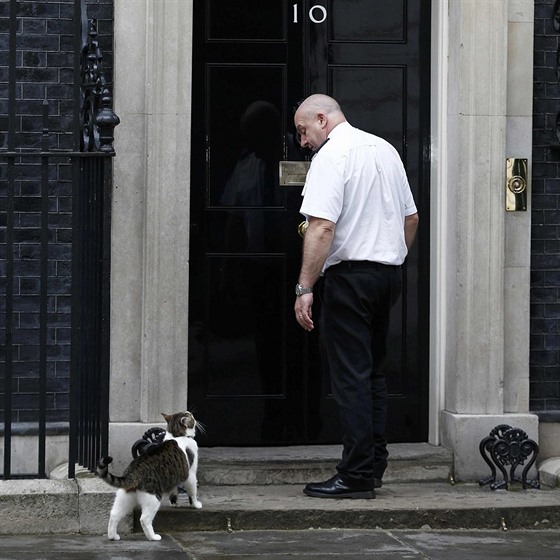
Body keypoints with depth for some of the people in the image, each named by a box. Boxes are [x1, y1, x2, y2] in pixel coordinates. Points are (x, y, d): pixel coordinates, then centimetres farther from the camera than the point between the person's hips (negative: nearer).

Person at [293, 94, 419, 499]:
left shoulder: (331, 155, -11)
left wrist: (305, 288, -20)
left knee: (351, 377, -6)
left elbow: (322, 227, -20)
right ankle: (374, 464, 18)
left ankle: (357, 477, -6)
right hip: (389, 275, 8)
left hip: (350, 274, -8)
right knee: (373, 371, 16)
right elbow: (411, 217, 19)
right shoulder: (385, 149, 14)